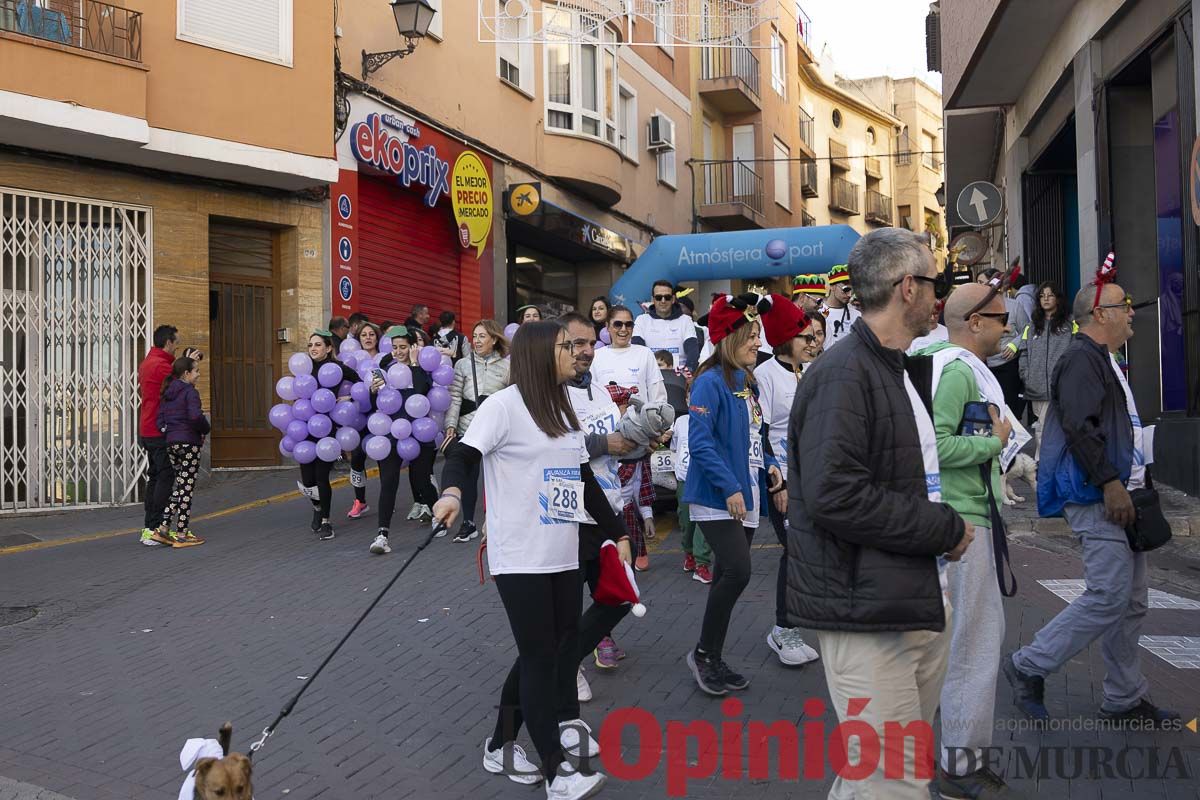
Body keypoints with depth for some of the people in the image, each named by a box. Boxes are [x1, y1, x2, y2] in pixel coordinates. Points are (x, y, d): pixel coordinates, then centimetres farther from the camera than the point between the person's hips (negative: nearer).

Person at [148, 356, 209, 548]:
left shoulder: (168, 394, 14)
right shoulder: (190, 392, -10)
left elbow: (159, 419, 10)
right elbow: (195, 415, -24)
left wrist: (168, 434, 6)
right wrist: (205, 429, -8)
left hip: (171, 444, 8)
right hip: (189, 443, -8)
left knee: (179, 487, 16)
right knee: (186, 489, -1)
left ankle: (163, 529, 12)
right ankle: (181, 535, 3)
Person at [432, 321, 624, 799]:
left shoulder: (566, 411, 14)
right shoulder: (504, 405, -9)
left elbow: (586, 482, 18)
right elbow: (462, 454, -18)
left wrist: (617, 534, 18)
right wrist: (452, 491, -39)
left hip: (563, 556, 8)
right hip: (520, 557, -8)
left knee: (558, 650, 13)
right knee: (541, 657, -2)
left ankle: (502, 745, 29)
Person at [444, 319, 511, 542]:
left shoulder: (507, 365, 4)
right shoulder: (463, 364, 5)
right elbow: (454, 398, 1)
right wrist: (451, 424, -8)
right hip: (468, 428, 1)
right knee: (469, 475, 4)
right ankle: (468, 523, 16)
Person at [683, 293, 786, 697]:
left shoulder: (749, 383, 14)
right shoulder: (710, 382, -12)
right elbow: (699, 441, -20)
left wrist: (770, 466, 4)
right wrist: (729, 487, -24)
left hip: (746, 498, 9)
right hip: (717, 497, -8)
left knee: (729, 577, 11)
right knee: (737, 571, -17)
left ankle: (712, 660, 22)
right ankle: (704, 653, 2)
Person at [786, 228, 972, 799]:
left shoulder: (907, 371, 17)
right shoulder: (842, 374, -15)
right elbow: (835, 496, -24)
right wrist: (945, 530, -15)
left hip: (919, 605, 10)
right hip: (868, 615, -10)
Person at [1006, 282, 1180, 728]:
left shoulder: (1104, 361, 22)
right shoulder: (1082, 358, -11)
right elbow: (1079, 426, -22)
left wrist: (1131, 485, 20)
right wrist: (1110, 482, -23)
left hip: (1117, 495, 11)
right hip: (1096, 497, -11)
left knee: (1131, 602, 12)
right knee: (1108, 598, -12)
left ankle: (1125, 701, 21)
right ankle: (1029, 667, -1)